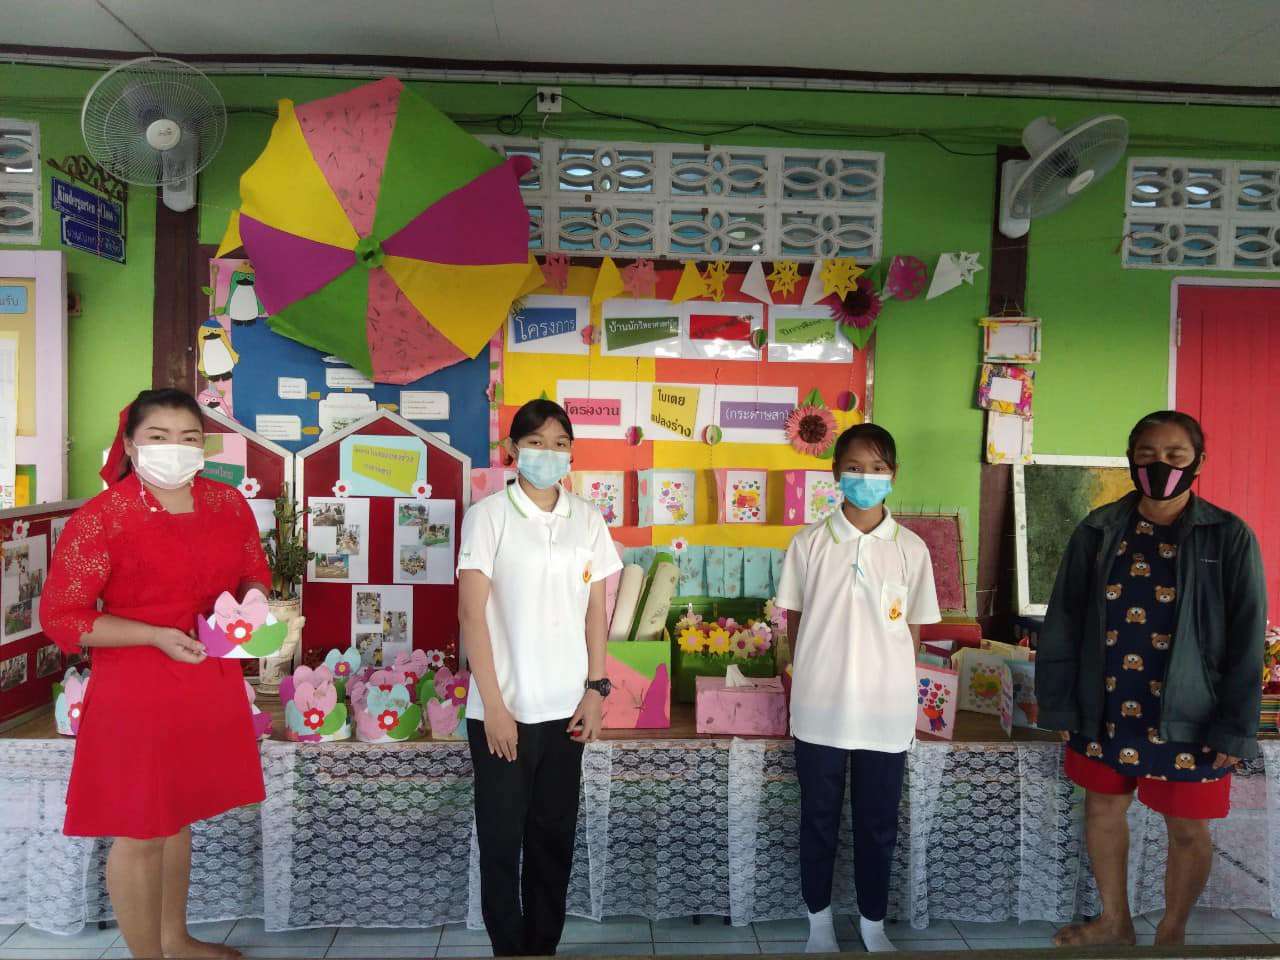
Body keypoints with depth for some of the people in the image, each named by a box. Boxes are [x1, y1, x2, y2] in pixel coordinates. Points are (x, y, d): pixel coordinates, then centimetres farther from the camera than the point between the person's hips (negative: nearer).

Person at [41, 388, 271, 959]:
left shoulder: (228, 503, 1)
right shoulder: (100, 518, -14)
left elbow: (255, 574, 13)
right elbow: (61, 618, -13)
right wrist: (158, 636, -22)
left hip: (210, 687, 6)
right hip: (137, 693, -6)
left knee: (178, 815, 21)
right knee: (139, 832, 6)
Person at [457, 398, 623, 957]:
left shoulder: (588, 520, 5)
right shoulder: (488, 516, -6)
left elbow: (595, 610, 9)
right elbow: (472, 613, -9)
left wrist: (595, 689, 2)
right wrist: (494, 705, -13)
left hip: (566, 707, 3)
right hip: (504, 708, -3)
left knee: (554, 836, 13)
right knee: (501, 839, 7)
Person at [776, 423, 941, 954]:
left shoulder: (911, 548, -1)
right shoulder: (810, 542, -4)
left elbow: (913, 630, 5)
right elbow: (794, 621, 4)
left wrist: (898, 690, 3)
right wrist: (813, 677, 3)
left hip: (886, 712, 1)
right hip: (819, 710, -1)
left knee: (879, 825, 14)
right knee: (818, 820, 13)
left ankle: (873, 924, 33)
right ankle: (819, 921, 32)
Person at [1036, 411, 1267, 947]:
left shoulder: (1229, 538, -8)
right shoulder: (1098, 531, -2)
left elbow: (1246, 642, -7)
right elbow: (1062, 624, 1)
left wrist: (1233, 729, -9)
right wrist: (1058, 705, 0)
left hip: (1187, 718, -2)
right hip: (1103, 712, 3)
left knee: (1188, 831, 13)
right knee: (1102, 812, 17)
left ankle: (1172, 934, 37)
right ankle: (1115, 921, 40)